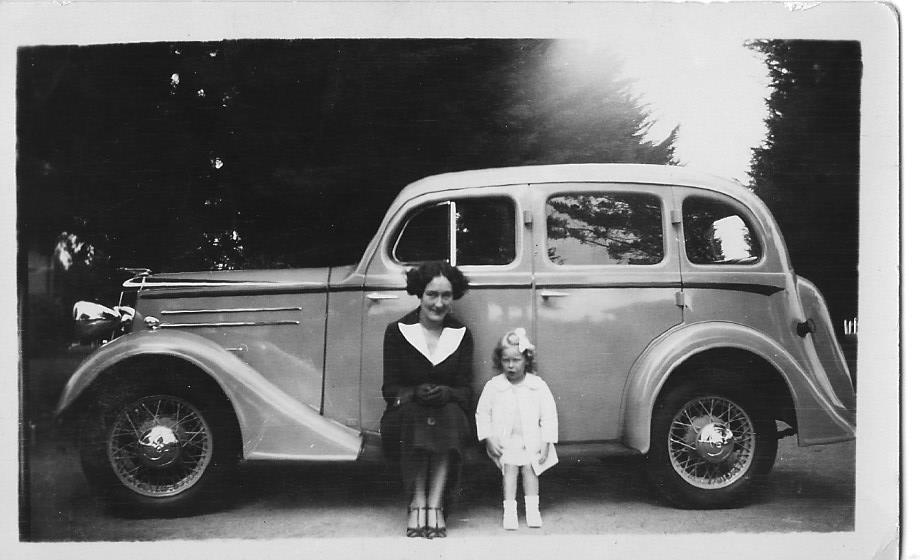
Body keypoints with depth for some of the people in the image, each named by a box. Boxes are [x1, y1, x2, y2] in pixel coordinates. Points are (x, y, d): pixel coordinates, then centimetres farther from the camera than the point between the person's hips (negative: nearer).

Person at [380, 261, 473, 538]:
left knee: (450, 415, -33)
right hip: (405, 416, -1)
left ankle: (435, 504, -32)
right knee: (413, 412, -35)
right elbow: (390, 388, -1)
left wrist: (445, 393, -21)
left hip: (450, 410, 1)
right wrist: (415, 393, -23)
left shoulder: (461, 334, 7)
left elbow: (466, 390, 3)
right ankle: (417, 503, -31)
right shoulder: (397, 331, 1)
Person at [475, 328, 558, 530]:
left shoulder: (538, 386, -6)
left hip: (531, 440, 0)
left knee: (529, 467, -6)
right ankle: (509, 510, -5)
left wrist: (546, 443, -6)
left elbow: (549, 416, -2)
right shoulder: (493, 386, -5)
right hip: (505, 441, 0)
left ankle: (532, 508, 4)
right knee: (509, 468, -9)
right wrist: (489, 439, -5)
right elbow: (482, 413, 2)